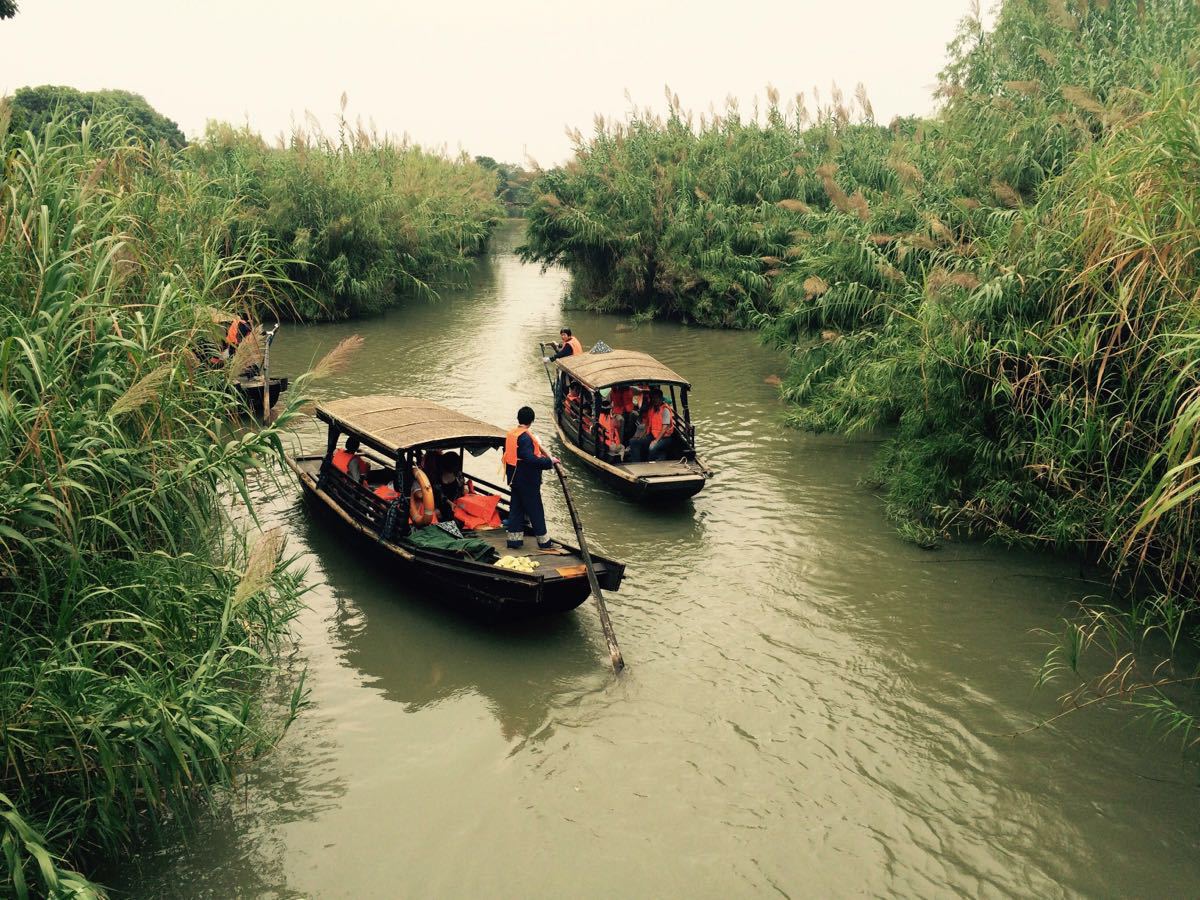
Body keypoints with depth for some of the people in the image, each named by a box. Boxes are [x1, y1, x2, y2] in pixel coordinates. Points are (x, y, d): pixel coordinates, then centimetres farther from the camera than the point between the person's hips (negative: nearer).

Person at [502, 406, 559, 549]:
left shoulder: (510, 434, 5)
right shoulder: (525, 437, -22)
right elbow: (530, 459, -29)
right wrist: (550, 461, -21)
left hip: (514, 478, 8)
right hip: (528, 480, -8)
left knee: (516, 507, 14)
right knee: (535, 509, 1)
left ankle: (514, 539, 16)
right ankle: (543, 541, 9)